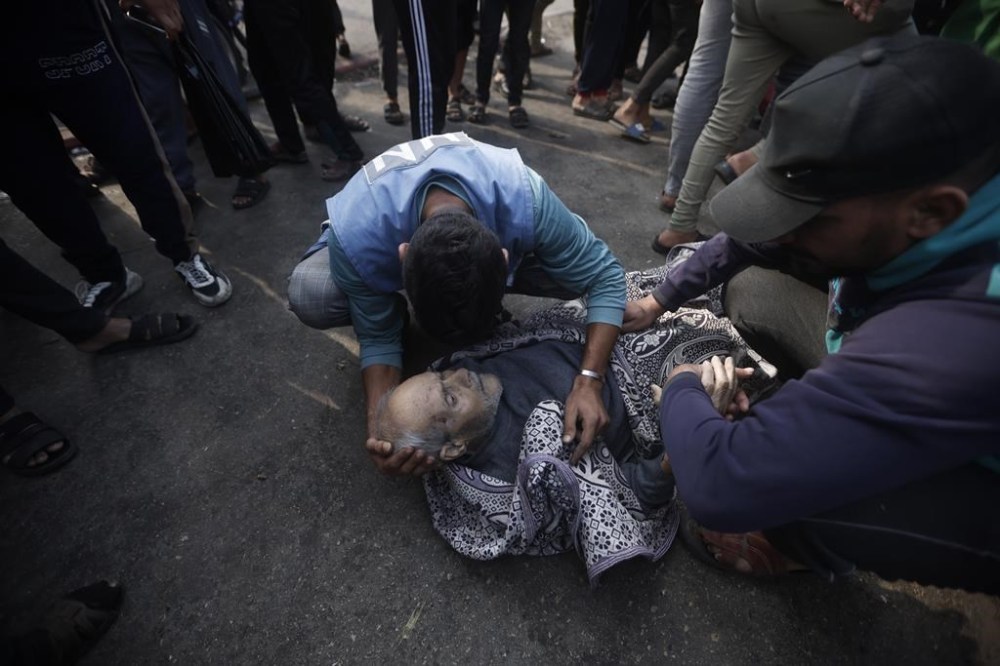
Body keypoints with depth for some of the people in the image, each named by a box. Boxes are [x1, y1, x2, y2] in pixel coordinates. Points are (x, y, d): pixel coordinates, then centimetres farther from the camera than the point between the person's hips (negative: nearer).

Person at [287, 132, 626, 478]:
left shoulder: (526, 203, -41)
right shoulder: (356, 238, -40)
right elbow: (377, 337, -25)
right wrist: (380, 429, -39)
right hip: (389, 241, 0)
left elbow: (605, 275, -29)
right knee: (307, 296, -28)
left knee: (569, 277, -24)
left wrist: (588, 381, -40)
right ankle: (392, 305, 4)